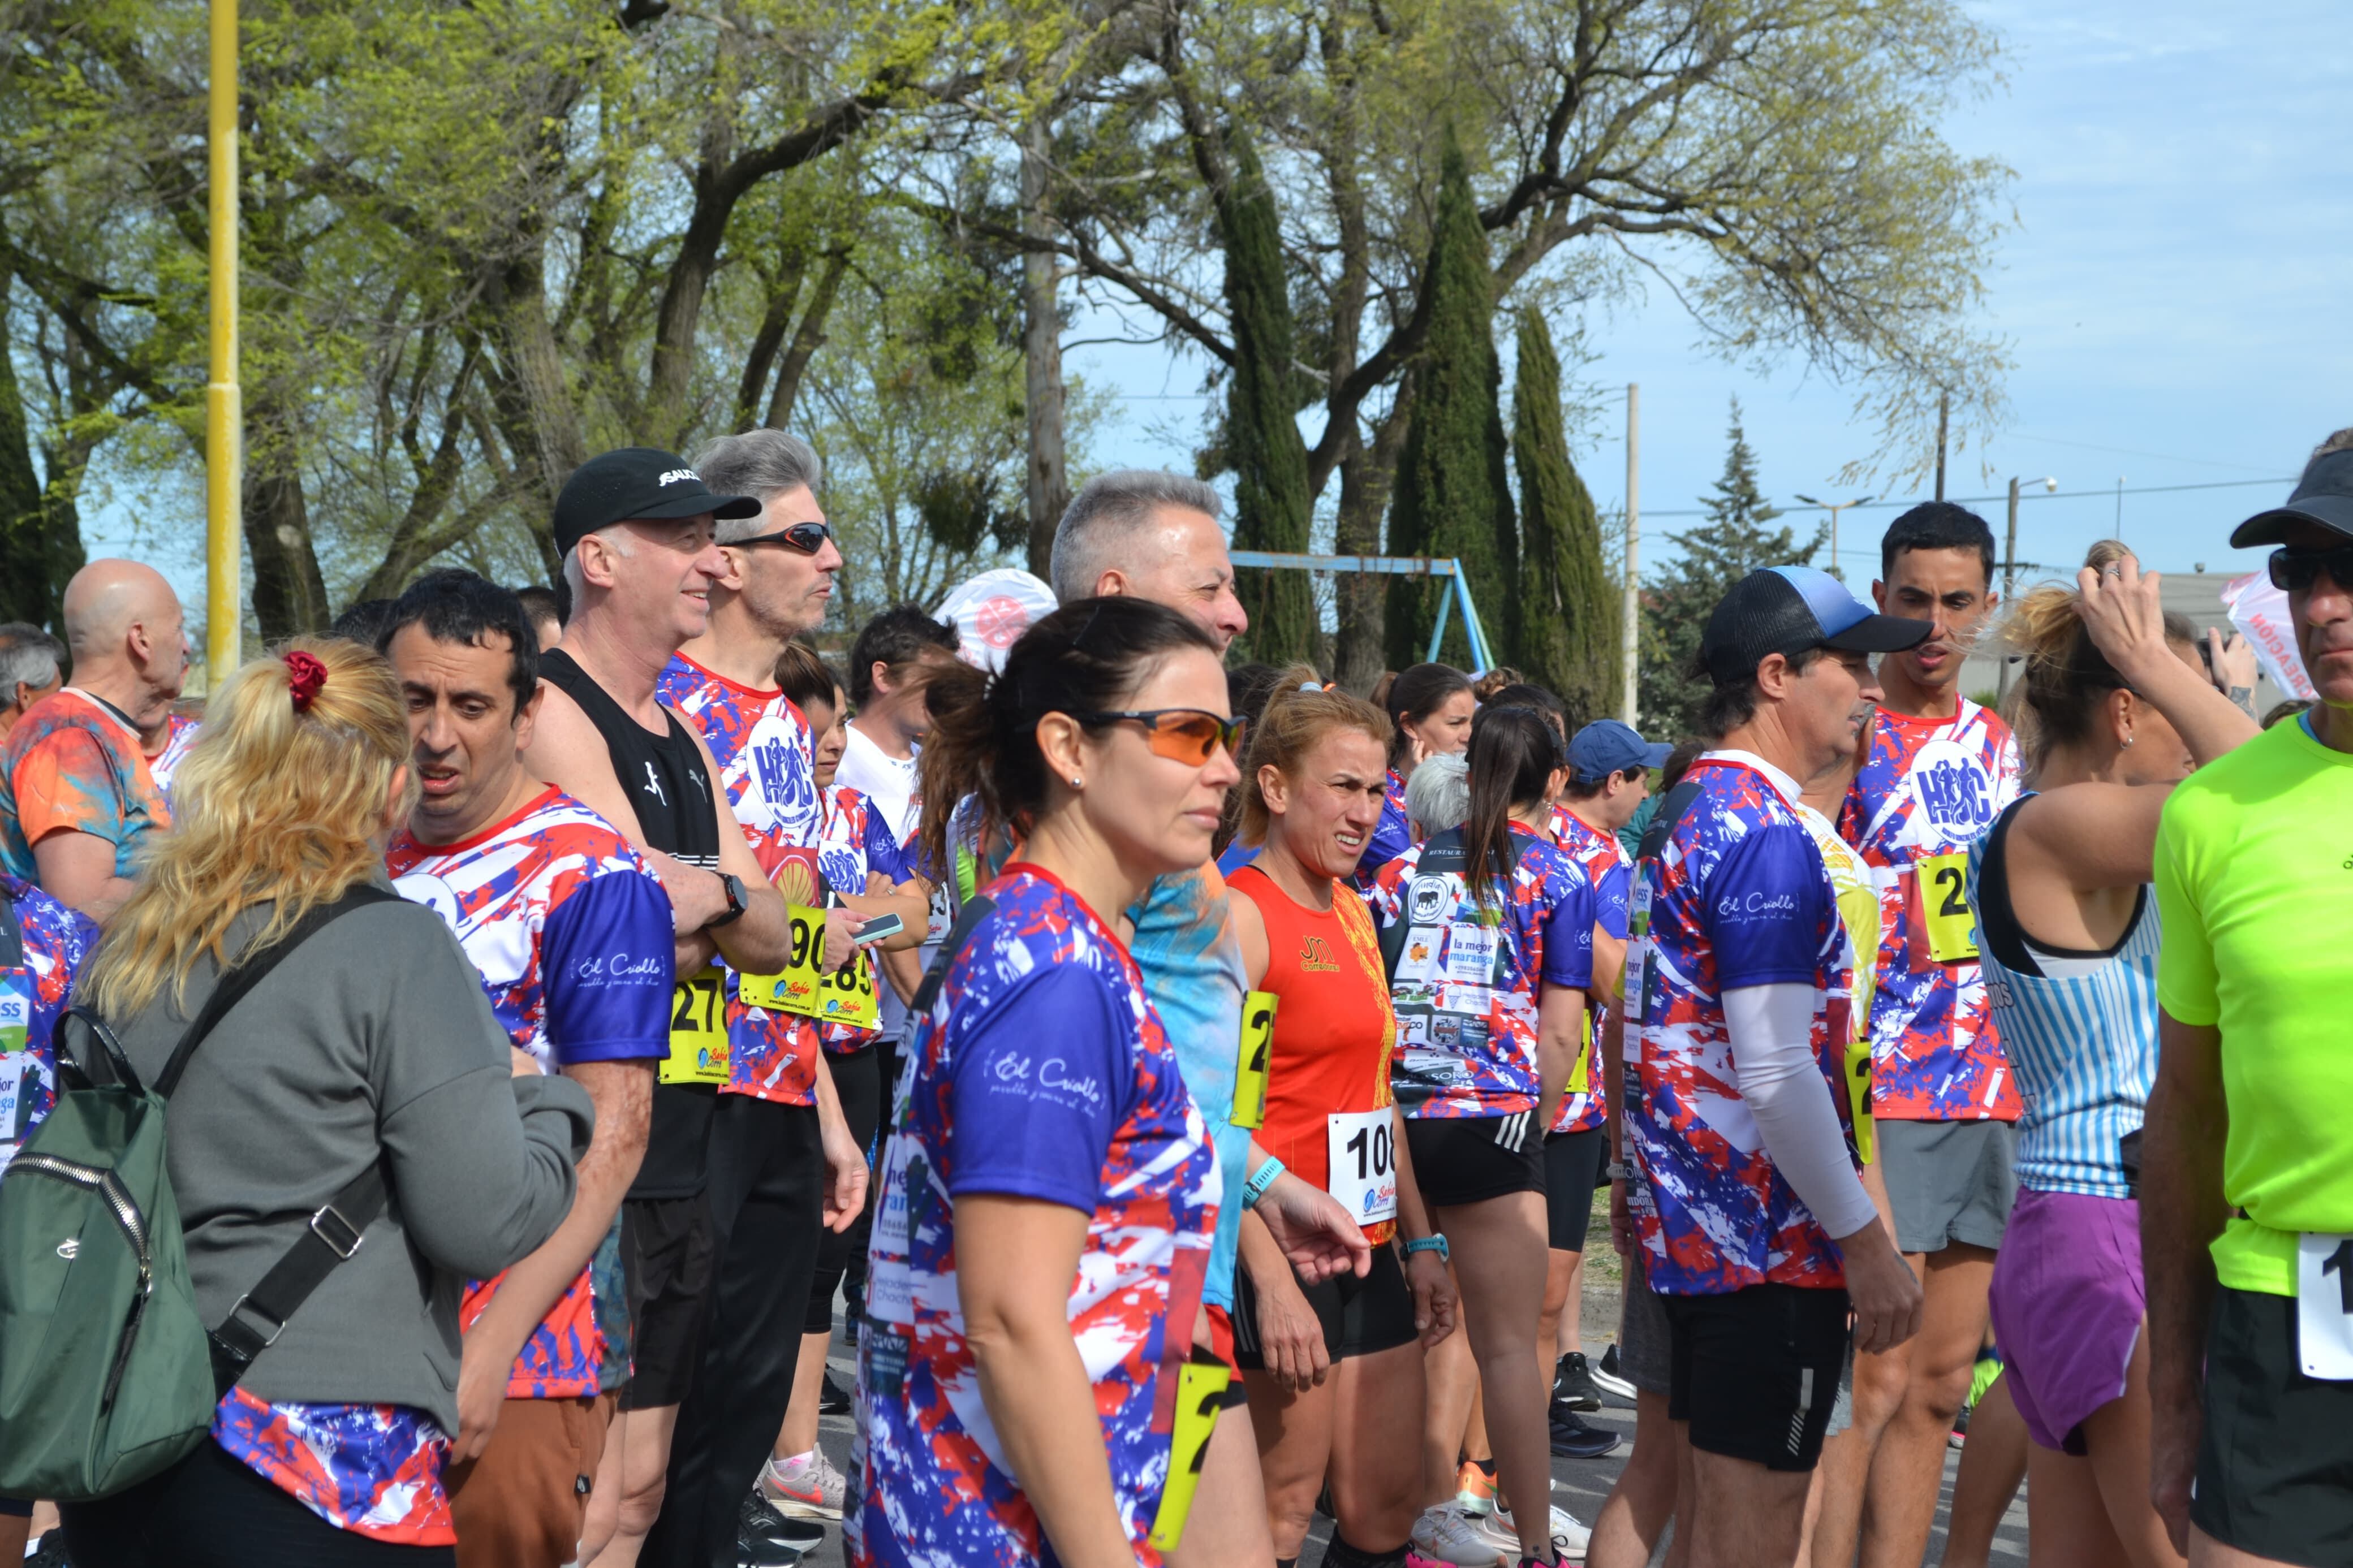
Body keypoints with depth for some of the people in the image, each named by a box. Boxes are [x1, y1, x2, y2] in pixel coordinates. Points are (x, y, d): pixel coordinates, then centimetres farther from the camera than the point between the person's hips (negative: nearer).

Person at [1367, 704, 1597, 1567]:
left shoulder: (1406, 868, 12)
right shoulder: (1557, 876, 2)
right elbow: (1560, 1031, -1)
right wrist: (1539, 1123, 11)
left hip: (1397, 1116, 4)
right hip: (1493, 1116, -4)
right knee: (1509, 1342, 1)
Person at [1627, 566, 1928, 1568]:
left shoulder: (1684, 813, 14)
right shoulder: (1767, 837, -18)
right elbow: (1774, 1074, -23)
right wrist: (1865, 1241, -18)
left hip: (1693, 1220, 10)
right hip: (1771, 1240, -10)